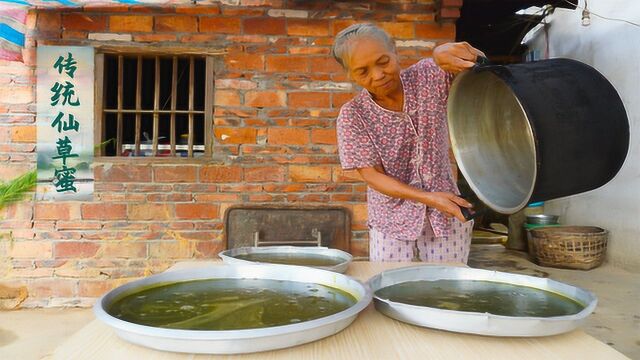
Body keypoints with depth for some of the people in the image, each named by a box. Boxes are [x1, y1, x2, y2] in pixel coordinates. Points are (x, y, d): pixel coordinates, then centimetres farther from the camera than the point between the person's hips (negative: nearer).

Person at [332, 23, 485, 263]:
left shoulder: (428, 76, -7)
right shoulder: (352, 116, -11)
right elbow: (372, 175, -12)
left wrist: (444, 51, -32)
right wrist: (428, 198, -23)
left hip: (447, 214, 2)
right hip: (392, 223, -1)